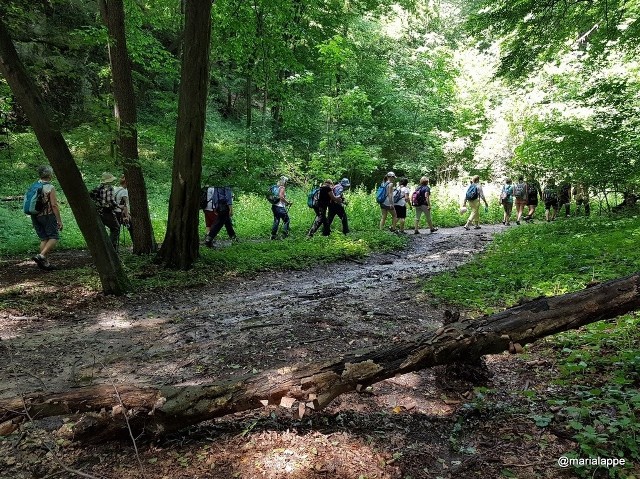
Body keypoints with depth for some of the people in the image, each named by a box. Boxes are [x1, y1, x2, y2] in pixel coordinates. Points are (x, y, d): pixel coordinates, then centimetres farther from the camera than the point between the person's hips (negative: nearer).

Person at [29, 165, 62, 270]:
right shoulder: (50, 188, -11)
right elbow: (54, 205, -15)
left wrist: (34, 221, 20)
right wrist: (59, 221, -12)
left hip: (35, 216, 7)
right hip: (47, 216, -7)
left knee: (44, 239, 13)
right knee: (54, 237, 1)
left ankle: (45, 262, 12)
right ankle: (41, 256, -15)